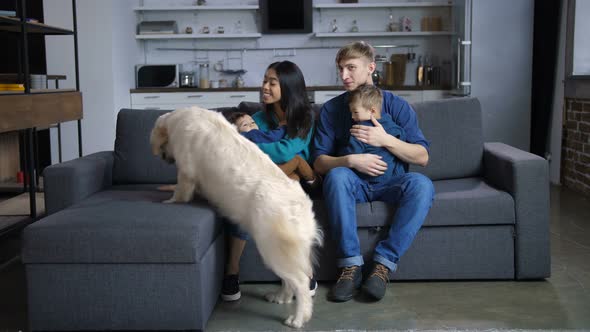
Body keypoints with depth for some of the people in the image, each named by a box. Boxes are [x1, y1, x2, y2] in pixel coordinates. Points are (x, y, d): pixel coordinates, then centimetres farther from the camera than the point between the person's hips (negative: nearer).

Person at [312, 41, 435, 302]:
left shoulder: (397, 106, 3)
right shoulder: (331, 109, 4)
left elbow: (422, 157, -1)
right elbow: (319, 163, -2)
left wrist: (385, 140, -17)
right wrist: (350, 160, -22)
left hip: (389, 183, 0)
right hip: (354, 184, 0)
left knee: (421, 184, -31)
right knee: (337, 175, -34)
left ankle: (384, 263, -27)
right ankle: (350, 265, -30)